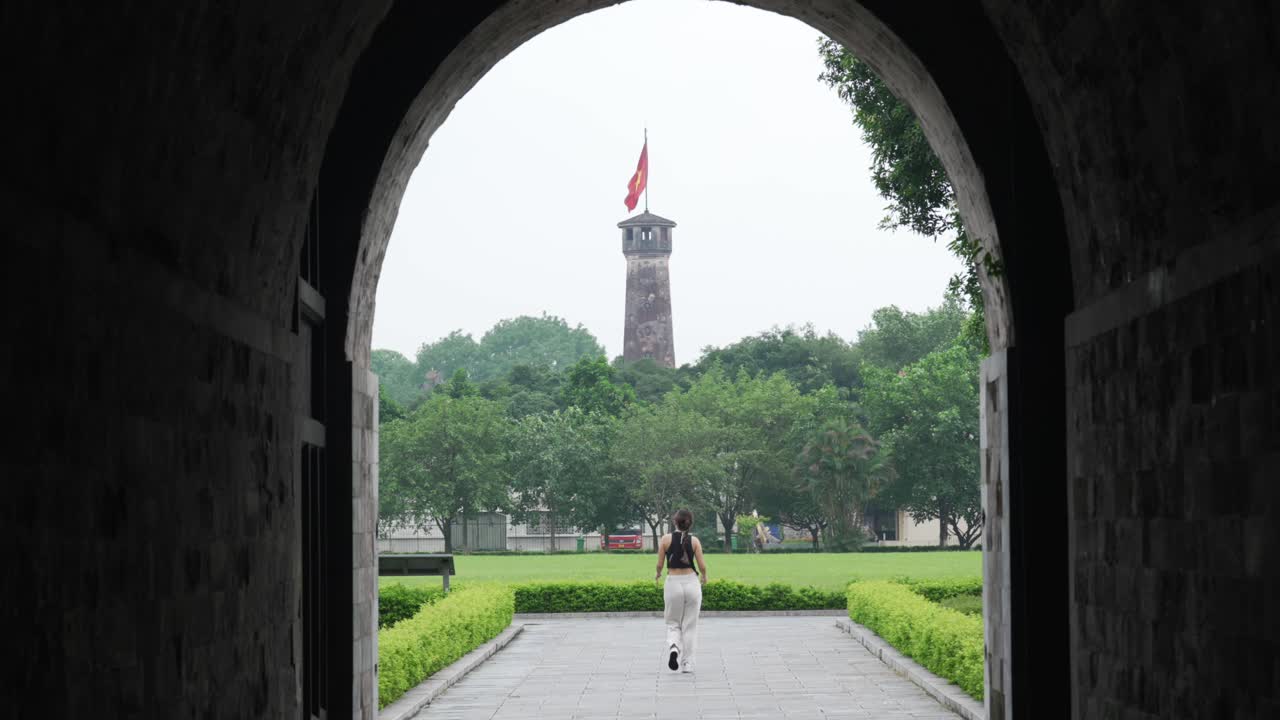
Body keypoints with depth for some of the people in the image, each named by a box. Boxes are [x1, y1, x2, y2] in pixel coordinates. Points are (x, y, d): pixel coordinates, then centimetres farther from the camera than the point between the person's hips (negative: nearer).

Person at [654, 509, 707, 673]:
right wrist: (704, 577, 19)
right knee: (690, 625, 10)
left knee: (673, 623, 14)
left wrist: (658, 574, 21)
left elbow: (659, 564, -1)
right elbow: (702, 566, -2)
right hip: (691, 582, 0)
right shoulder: (694, 541, -2)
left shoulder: (666, 539, -4)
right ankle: (687, 664, 10)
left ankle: (673, 646, -15)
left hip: (673, 583, 0)